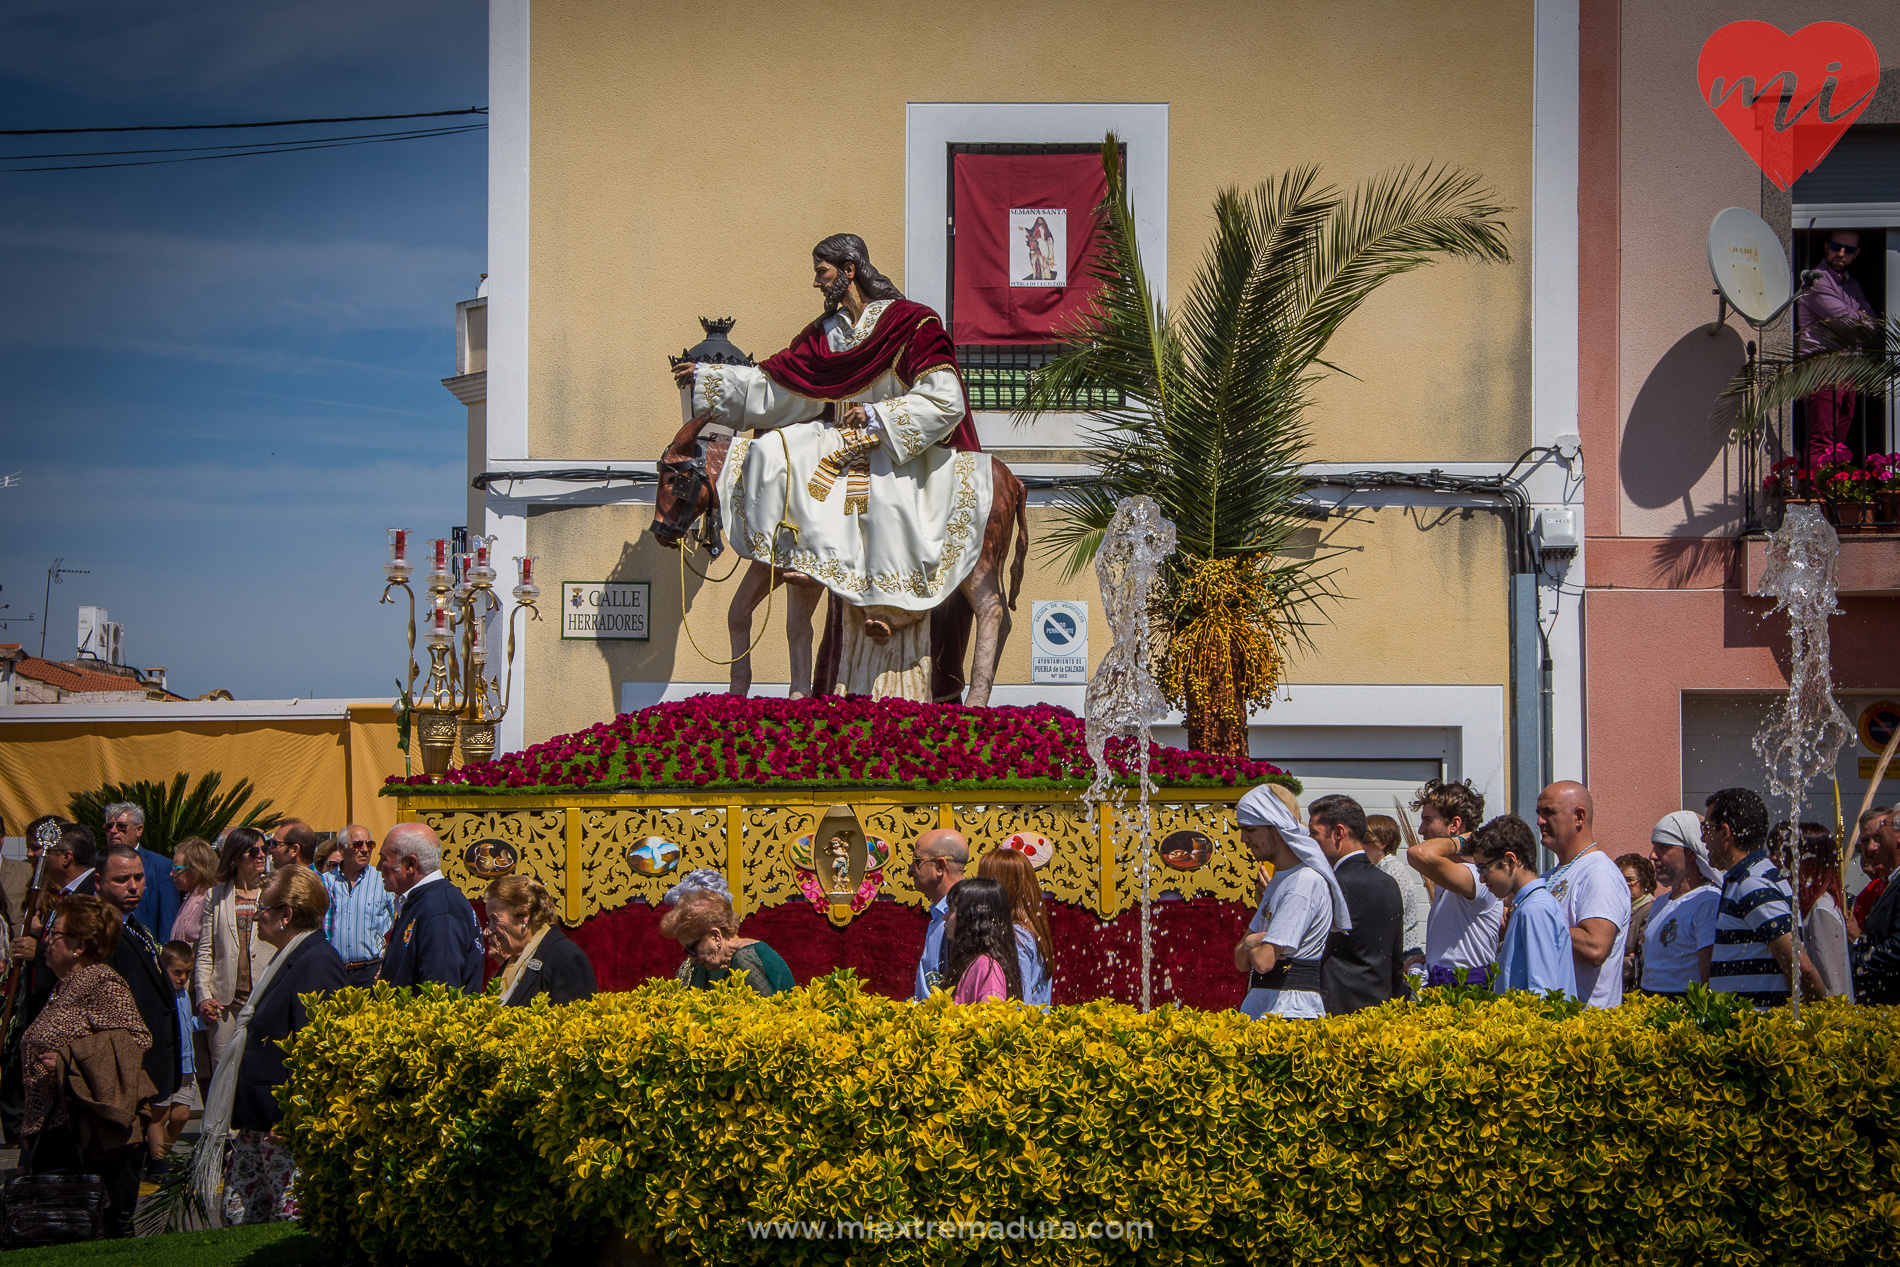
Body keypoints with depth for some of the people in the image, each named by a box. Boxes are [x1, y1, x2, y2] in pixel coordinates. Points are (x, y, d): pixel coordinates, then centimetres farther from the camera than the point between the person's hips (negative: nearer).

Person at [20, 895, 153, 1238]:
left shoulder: (105, 985, -8)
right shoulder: (63, 986, 21)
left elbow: (136, 1039, -19)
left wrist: (69, 1062, -23)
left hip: (87, 1133, -9)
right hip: (50, 1131, 9)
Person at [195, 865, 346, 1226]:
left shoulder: (317, 963, -17)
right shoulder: (287, 959, 18)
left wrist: (292, 1118, -24)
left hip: (286, 1128, -11)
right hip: (257, 1124, 11)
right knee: (237, 1219, 11)